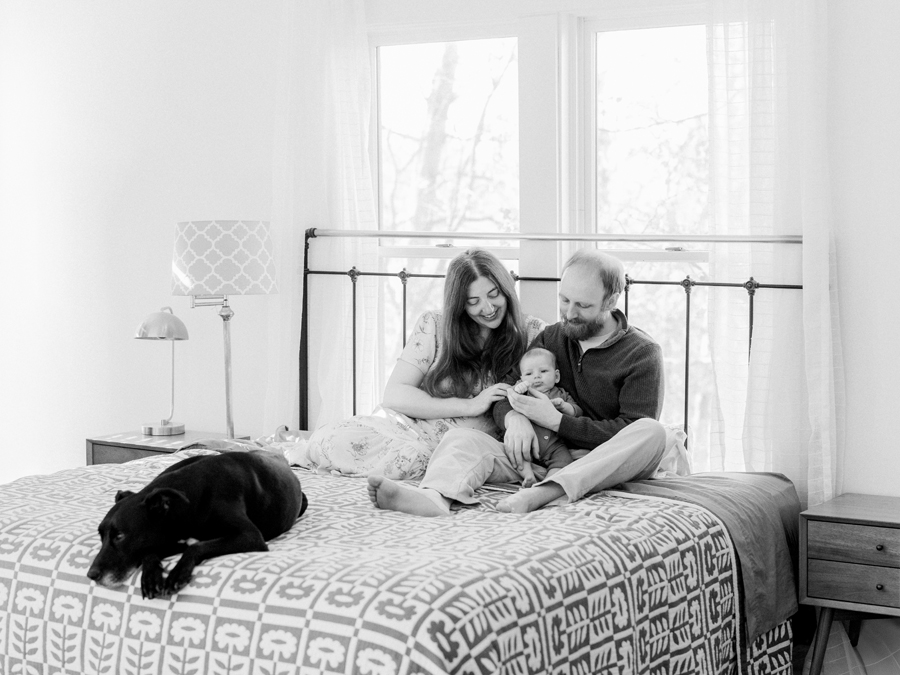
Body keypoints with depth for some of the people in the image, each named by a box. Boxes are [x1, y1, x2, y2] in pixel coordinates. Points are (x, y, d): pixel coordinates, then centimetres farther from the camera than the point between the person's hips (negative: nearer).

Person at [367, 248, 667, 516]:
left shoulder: (642, 353, -1)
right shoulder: (550, 338, 15)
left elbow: (635, 431, -10)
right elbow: (502, 397, 11)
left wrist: (557, 421, -14)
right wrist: (514, 418, -15)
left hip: (606, 463, -3)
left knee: (653, 432, -35)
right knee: (462, 437, -17)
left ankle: (543, 493, -51)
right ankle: (434, 496, -54)